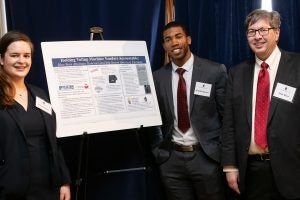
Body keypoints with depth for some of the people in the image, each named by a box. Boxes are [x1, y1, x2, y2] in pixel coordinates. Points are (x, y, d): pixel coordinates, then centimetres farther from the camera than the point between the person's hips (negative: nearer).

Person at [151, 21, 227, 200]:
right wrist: (159, 149, 5)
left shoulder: (215, 71, -5)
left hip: (207, 156, -2)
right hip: (171, 159, 3)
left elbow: (227, 115, -2)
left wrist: (223, 151, -4)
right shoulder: (158, 77, 4)